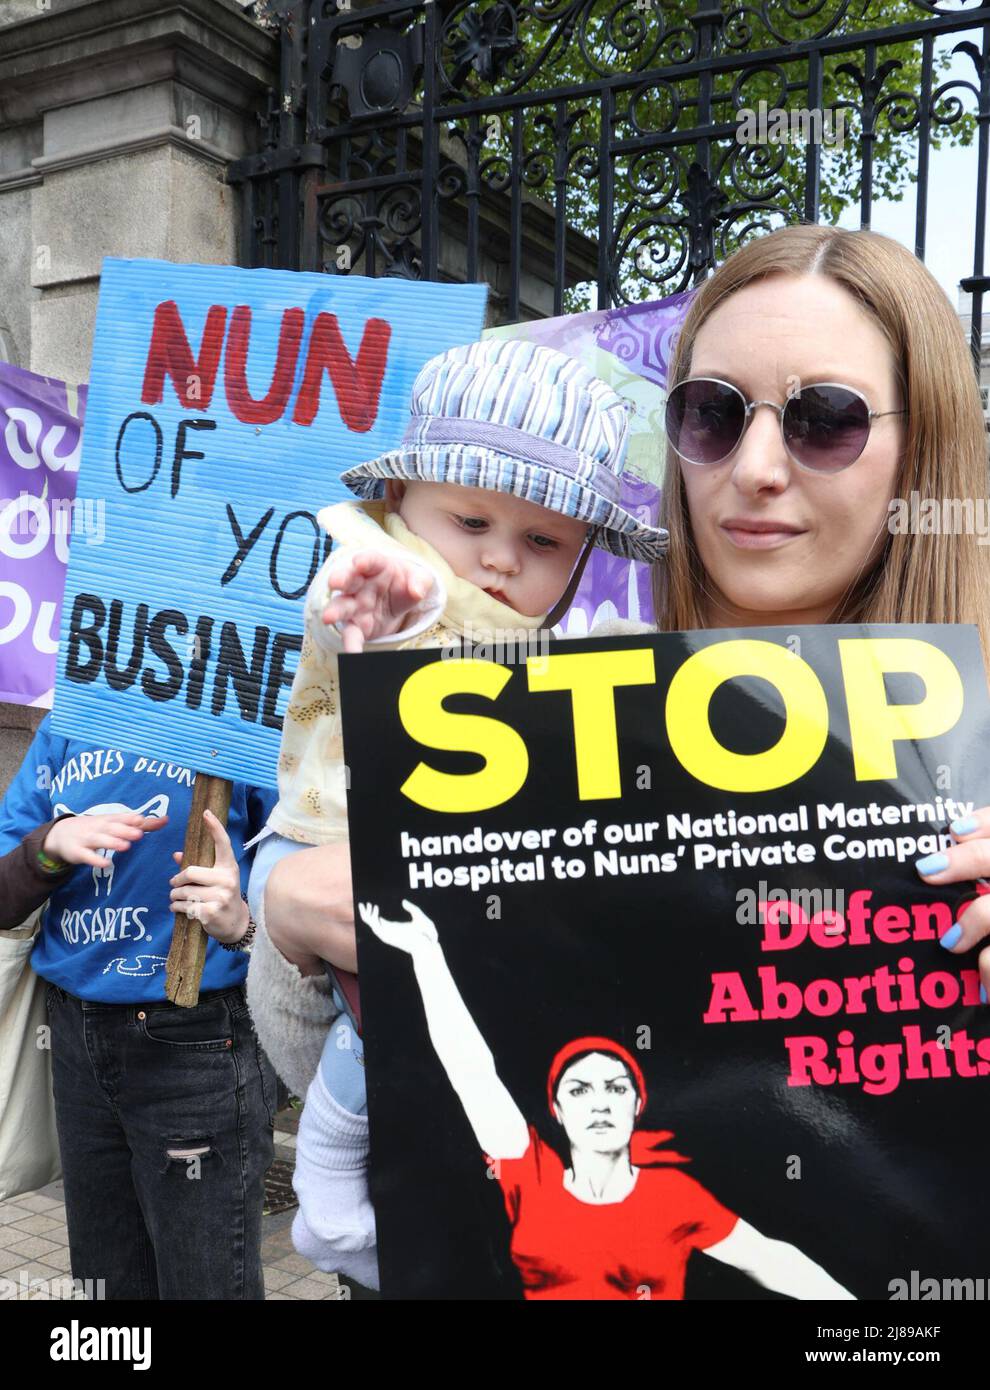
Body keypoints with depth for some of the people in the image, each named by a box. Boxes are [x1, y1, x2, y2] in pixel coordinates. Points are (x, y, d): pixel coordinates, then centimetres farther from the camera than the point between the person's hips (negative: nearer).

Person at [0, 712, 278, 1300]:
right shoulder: (62, 730, 6)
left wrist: (245, 921, -31)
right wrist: (51, 844, -17)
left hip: (197, 1045, -5)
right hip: (76, 1036, 6)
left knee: (205, 1280, 6)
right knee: (103, 1278, 20)